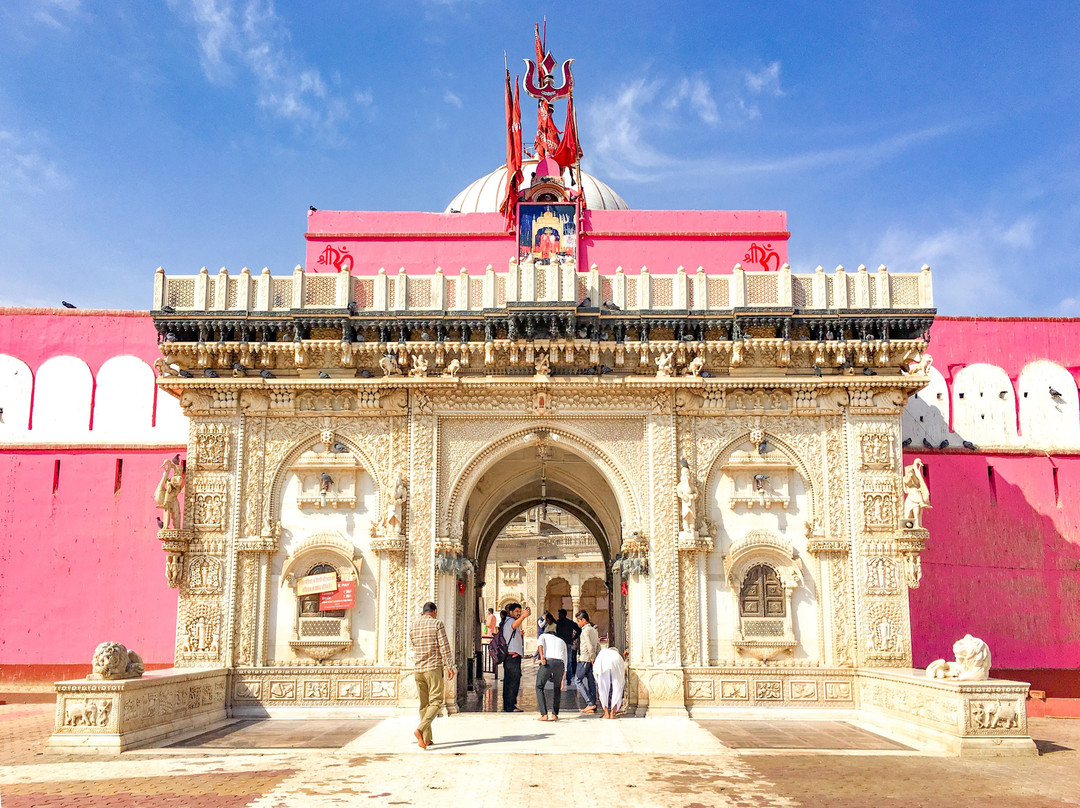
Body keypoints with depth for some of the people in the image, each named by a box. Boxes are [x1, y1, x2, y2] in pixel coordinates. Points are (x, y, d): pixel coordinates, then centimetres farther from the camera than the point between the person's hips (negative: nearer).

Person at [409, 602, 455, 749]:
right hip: (434, 668, -5)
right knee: (436, 702, -3)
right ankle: (420, 729, -23)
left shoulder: (413, 626, 9)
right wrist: (449, 666, -7)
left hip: (418, 669, 5)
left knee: (424, 703, 11)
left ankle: (426, 738, 11)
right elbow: (444, 646, -10)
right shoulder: (437, 623, -5)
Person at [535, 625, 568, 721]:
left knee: (539, 687, 13)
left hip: (547, 662, -3)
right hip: (559, 663, 3)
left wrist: (541, 656, -16)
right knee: (557, 688, 25)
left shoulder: (544, 635, 27)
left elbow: (540, 643, 0)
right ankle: (554, 714, 20)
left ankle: (544, 714, 2)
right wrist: (562, 680, 42)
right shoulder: (562, 642, 35)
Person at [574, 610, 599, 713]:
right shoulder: (594, 630, 16)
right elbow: (598, 647, 18)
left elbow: (590, 646, -20)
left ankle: (590, 703, -11)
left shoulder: (586, 630, -12)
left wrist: (592, 659, -14)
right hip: (591, 660, 9)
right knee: (591, 682, 8)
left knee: (579, 681, -3)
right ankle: (593, 706, 7)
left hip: (584, 659, -9)